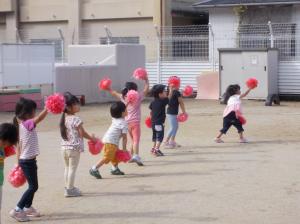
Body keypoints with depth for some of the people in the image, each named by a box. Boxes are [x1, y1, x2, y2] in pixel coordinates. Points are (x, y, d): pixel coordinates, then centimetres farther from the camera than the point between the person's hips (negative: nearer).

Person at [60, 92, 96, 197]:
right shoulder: (76, 119, -16)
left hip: (64, 147, 7)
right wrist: (92, 138, 4)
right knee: (72, 168, 1)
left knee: (67, 168, 17)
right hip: (74, 148, -7)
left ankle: (68, 187, 26)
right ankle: (70, 190, 5)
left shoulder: (64, 119, 6)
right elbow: (82, 133, -13)